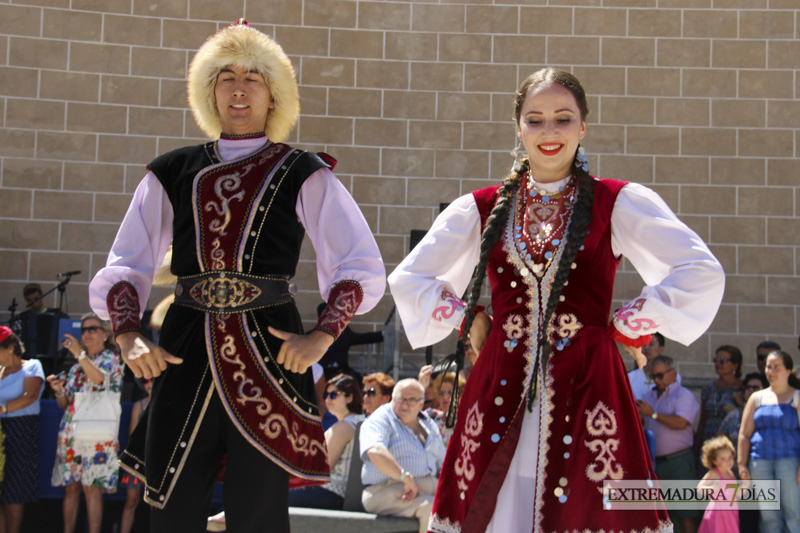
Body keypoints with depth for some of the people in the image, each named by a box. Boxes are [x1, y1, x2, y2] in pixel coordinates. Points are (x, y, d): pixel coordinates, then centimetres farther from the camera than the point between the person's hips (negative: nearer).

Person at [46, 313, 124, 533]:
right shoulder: (77, 365, 23)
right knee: (71, 486, 4)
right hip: (71, 432, 6)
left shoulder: (112, 360, 6)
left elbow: (100, 379, -18)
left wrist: (80, 354, -22)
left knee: (92, 487, -11)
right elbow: (65, 404, 23)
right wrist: (59, 391, 2)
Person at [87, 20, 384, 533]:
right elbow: (125, 268, 11)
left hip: (269, 356, -2)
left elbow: (363, 268, 0)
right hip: (186, 356, 2)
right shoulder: (174, 173, 13)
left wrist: (321, 337, -13)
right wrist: (129, 336, -7)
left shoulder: (303, 174, 5)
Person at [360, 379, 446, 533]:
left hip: (429, 487, 7)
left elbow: (442, 464, 26)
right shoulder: (381, 420, -1)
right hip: (386, 490, -6)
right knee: (431, 507, -33)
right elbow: (375, 452, -22)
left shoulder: (429, 426, 22)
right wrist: (406, 478, -26)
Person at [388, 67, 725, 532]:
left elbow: (702, 272, -4)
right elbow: (409, 278, 17)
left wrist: (631, 325, -5)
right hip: (503, 387, 2)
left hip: (586, 388, -2)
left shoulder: (619, 204, 4)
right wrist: (466, 320, 7)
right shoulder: (482, 210, 11)